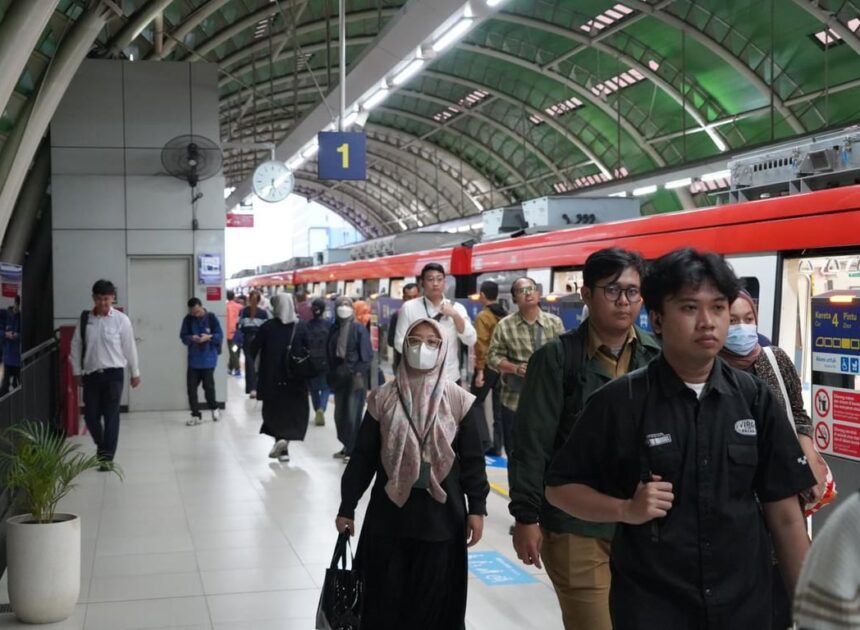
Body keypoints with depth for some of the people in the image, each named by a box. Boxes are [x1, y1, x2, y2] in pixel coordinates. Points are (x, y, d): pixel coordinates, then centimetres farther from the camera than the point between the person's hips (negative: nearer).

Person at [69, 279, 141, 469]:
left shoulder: (121, 320, -4)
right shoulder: (85, 319, 2)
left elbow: (129, 347, 1)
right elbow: (76, 345, 9)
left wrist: (135, 373, 5)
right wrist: (77, 371, 8)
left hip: (113, 374, -2)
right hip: (91, 374, 3)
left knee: (111, 416, -1)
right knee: (90, 416, 6)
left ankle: (107, 457, 5)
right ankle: (101, 445, 33)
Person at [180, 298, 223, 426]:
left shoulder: (211, 318, -7)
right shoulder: (188, 319, 0)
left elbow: (220, 335, -5)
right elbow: (183, 336, 2)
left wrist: (209, 337, -24)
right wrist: (191, 338, -19)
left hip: (208, 359, -3)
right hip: (193, 359, 3)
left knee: (208, 386, 2)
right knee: (191, 387, 0)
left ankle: (214, 408, 29)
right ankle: (196, 415, 10)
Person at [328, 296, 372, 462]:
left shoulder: (359, 329, -6)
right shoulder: (334, 329, 7)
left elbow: (367, 355, -8)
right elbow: (330, 354, 13)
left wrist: (359, 373, -15)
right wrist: (331, 375, 8)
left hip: (355, 377, -5)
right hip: (338, 377, 5)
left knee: (352, 414, -5)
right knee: (339, 414, 8)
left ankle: (352, 450, 4)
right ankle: (347, 446, 22)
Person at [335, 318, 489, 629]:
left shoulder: (458, 400, -1)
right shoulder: (383, 398, 0)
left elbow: (472, 459, 2)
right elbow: (363, 457, 4)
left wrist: (476, 508, -2)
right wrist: (347, 507, 5)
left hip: (441, 516, -1)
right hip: (389, 514, 1)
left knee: (433, 600, 5)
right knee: (385, 598, 7)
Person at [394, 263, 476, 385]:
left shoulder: (456, 308, 5)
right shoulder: (409, 307, -1)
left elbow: (471, 340, -5)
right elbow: (400, 342, -1)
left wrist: (455, 315, -16)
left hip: (450, 378, 2)